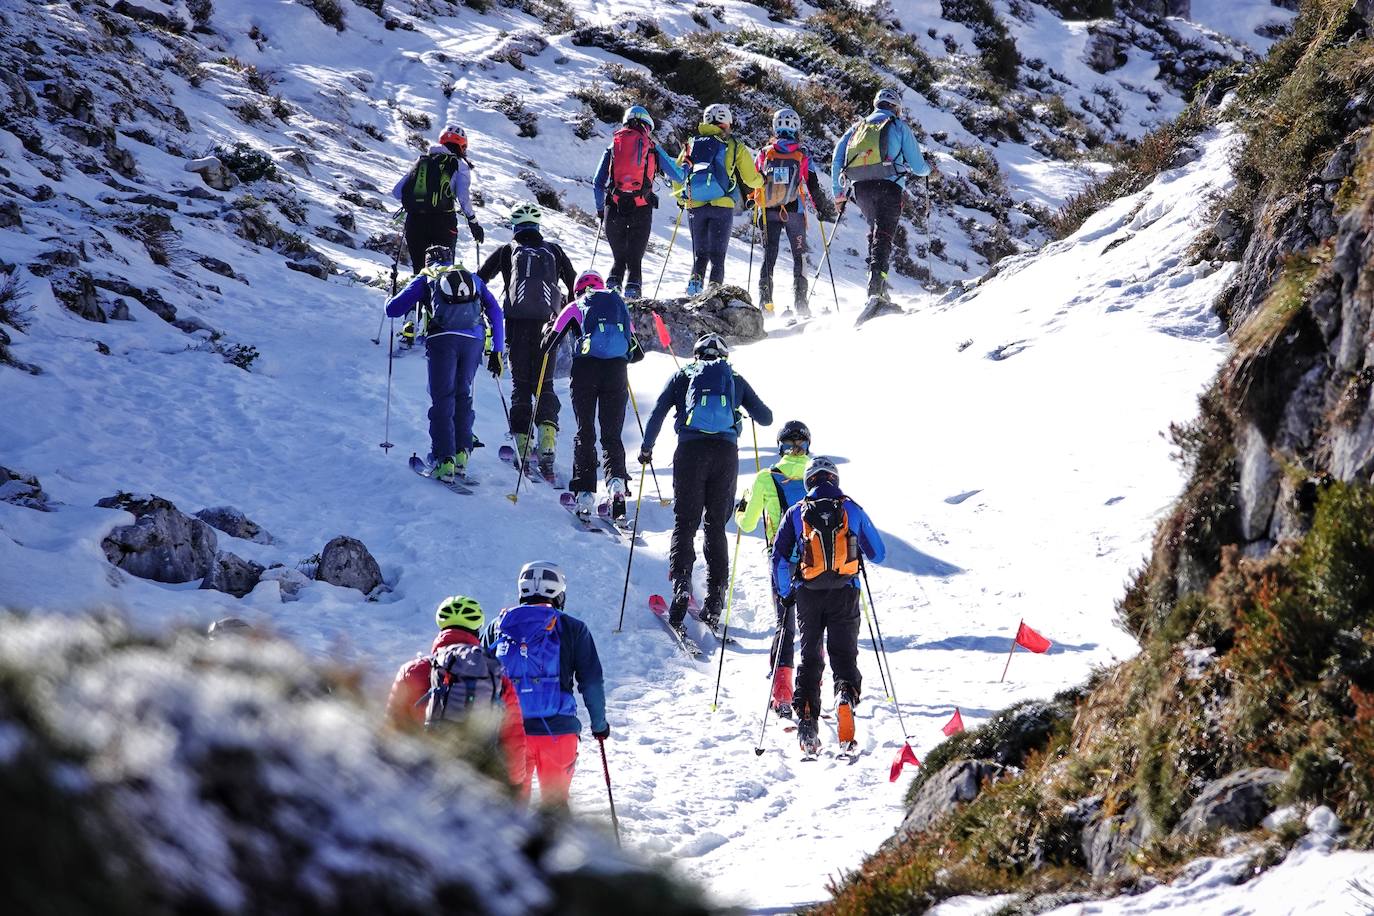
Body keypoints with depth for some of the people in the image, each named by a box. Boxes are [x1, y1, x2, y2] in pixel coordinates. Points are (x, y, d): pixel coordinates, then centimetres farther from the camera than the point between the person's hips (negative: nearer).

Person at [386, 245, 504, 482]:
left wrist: (392, 300, 42)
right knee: (463, 395, 17)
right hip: (474, 339, 2)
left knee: (442, 399, 1)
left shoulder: (425, 279, 22)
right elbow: (496, 314, 21)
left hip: (442, 339, -2)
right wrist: (497, 351, 22)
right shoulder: (472, 277, 30)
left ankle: (444, 460, -10)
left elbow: (392, 309, 17)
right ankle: (462, 454, 6)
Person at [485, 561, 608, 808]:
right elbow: (592, 682, 3)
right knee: (555, 801, 10)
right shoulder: (572, 629, 1)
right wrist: (599, 723, 16)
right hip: (557, 730, -2)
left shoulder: (498, 626, 8)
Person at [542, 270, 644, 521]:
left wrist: (549, 329, 36)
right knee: (612, 434, 7)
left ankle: (585, 493, -4)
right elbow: (638, 353, 24)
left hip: (586, 368, -2)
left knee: (585, 433, 6)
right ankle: (616, 479, -19)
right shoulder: (620, 305, 23)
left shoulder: (576, 307, 15)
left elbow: (548, 345, 14)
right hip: (617, 370, 2)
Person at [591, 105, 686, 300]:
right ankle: (632, 292, -7)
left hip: (614, 209, 1)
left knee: (618, 258, 15)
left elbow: (597, 184, 8)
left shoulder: (613, 146, 11)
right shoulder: (652, 147, 7)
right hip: (641, 209, -1)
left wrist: (600, 211, 20)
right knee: (635, 260, 8)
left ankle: (612, 288, -3)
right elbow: (678, 177, 14)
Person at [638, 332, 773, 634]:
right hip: (726, 451, 1)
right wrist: (754, 408, 40)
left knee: (685, 522, 2)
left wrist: (646, 449, 21)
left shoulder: (682, 375, 16)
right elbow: (766, 418, 17)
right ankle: (714, 603, 2)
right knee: (716, 527, 8)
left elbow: (657, 414, 9)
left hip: (691, 450, -1)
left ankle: (681, 583, -22)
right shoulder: (735, 379, 18)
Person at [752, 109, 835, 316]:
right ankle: (800, 302, -1)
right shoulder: (802, 156, -5)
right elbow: (814, 188, -4)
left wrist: (756, 211, 20)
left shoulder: (764, 154, -1)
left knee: (769, 255, 8)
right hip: (794, 212, -1)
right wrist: (824, 210, 8)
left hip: (768, 212, 1)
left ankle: (765, 301, -1)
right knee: (799, 255, 9)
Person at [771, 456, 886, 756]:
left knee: (810, 658, 10)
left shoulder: (796, 512, 5)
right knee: (844, 654, 6)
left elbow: (779, 558, 2)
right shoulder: (852, 509, 6)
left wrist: (785, 593, 14)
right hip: (844, 593, 0)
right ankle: (846, 692, -25)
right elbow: (878, 553, 13)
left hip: (808, 595, 0)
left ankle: (806, 717, -2)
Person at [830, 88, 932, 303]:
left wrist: (838, 191, 17)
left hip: (860, 188, 4)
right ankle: (876, 288, -28)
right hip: (888, 186, -4)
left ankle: (876, 279, 11)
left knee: (875, 230, 22)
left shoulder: (858, 126, 22)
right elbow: (917, 166, 10)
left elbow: (838, 156, 13)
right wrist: (928, 169, 34)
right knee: (883, 235, -10)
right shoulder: (899, 126, 11)